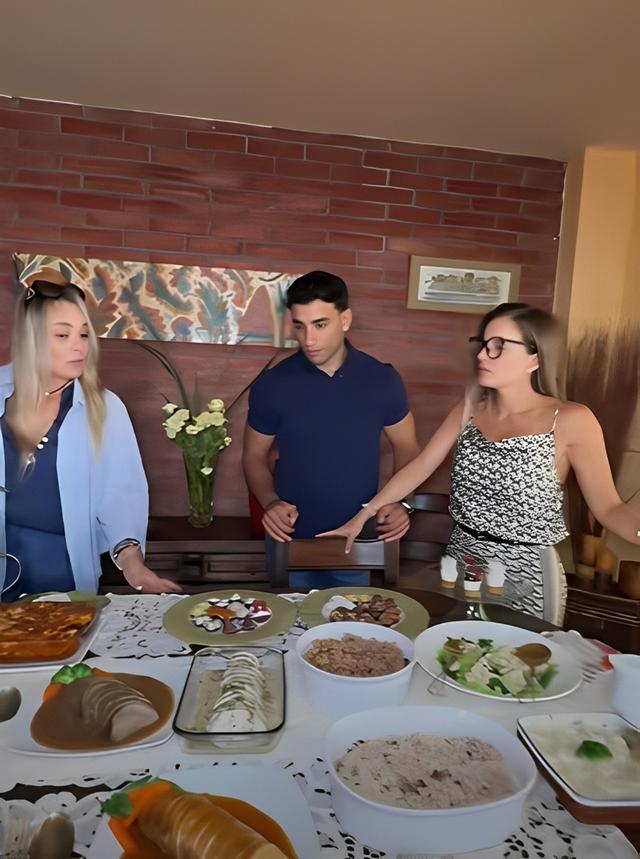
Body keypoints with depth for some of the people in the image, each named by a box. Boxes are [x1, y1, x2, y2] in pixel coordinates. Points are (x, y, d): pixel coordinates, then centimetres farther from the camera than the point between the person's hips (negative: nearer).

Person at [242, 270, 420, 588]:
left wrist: (400, 502, -11)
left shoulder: (382, 379, -8)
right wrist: (270, 502, -16)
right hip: (291, 542, 0)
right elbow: (254, 456, 1)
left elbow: (406, 447, 4)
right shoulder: (272, 385, -10)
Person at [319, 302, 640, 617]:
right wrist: (360, 518, -1)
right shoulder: (469, 409, 0)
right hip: (461, 563, 4)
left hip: (526, 576, -4)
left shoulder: (571, 420, -12)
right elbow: (419, 468, 1)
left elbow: (607, 506, -11)